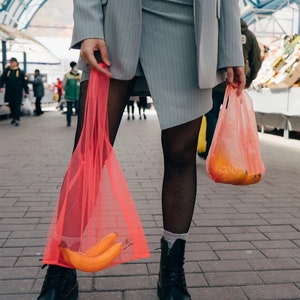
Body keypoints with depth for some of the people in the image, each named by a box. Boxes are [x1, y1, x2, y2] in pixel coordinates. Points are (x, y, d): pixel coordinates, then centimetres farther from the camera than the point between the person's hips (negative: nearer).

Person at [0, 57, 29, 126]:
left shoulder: (21, 72, -1)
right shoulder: (6, 71, 6)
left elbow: (24, 82, 1)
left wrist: (26, 92, 0)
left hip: (18, 93, -3)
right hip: (9, 92, 3)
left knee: (17, 106, -5)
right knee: (11, 105, 12)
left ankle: (17, 120, -4)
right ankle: (13, 117, 28)